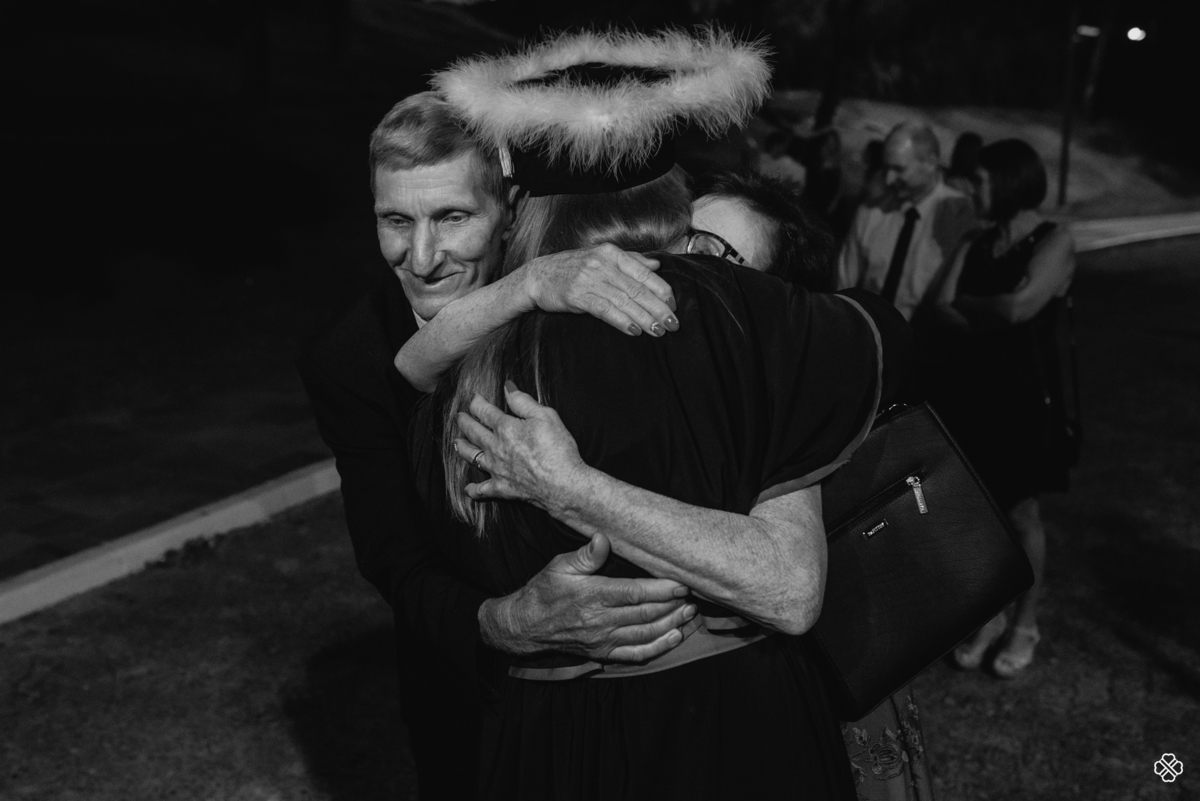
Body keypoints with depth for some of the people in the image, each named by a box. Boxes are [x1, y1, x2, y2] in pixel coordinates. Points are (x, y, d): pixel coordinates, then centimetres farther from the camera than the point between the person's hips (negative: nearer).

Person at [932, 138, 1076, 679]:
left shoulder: (1054, 243, -10)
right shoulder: (977, 245, 9)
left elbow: (1019, 308, -23)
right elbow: (943, 310, -1)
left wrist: (967, 304, -5)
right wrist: (993, 318, -16)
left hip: (1023, 394, -5)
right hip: (972, 388, 5)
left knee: (1020, 513, 5)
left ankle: (1025, 625, 22)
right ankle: (988, 616, 26)